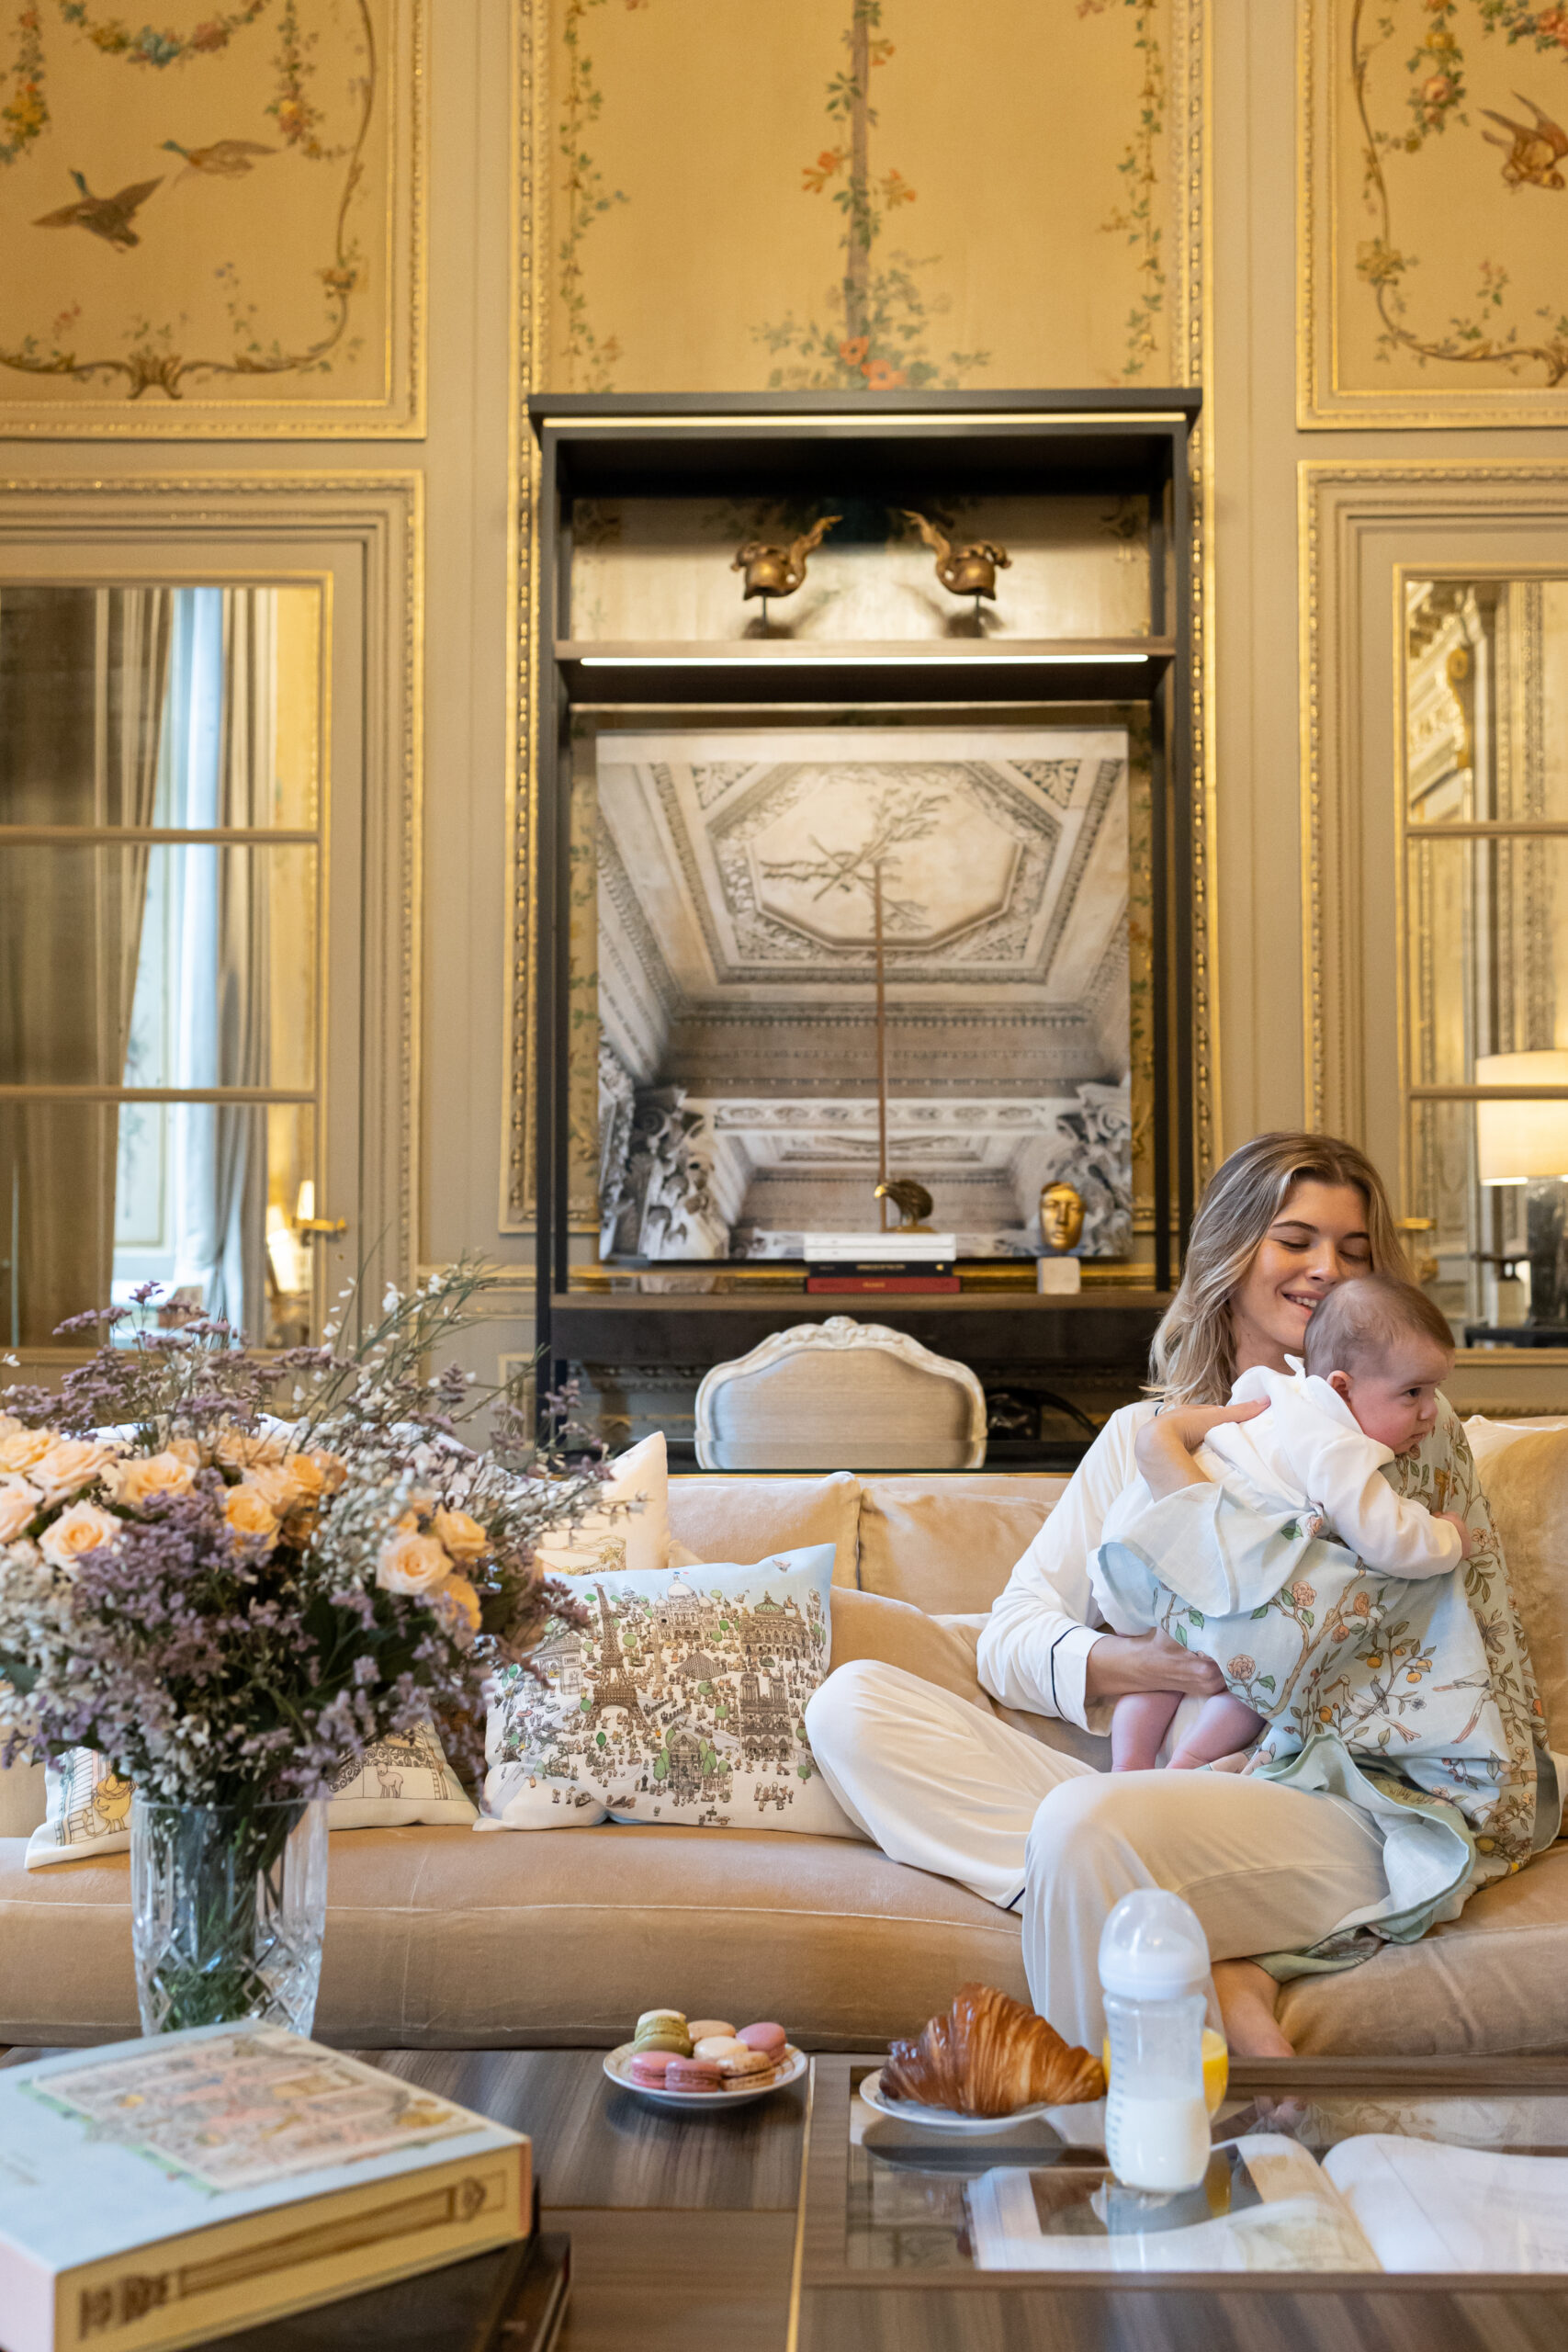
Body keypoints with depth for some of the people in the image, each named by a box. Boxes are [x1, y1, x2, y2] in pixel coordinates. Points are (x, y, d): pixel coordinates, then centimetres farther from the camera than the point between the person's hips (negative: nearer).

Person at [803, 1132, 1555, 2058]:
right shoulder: (1142, 1434, 18)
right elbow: (1009, 1641, 9)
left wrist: (1178, 1470, -7)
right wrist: (1144, 1664, -12)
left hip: (1338, 1806, -5)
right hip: (1152, 1791, 5)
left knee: (1088, 1824, -36)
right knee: (854, 1704, -15)